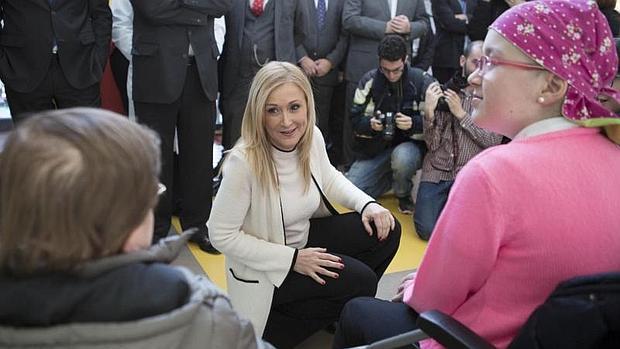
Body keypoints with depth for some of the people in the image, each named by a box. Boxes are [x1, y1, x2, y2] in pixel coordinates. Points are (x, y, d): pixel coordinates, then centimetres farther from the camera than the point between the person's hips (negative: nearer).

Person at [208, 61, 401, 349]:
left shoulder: (312, 136, -12)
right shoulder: (244, 161, -31)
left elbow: (328, 178, 10)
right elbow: (222, 235, -23)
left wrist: (367, 204, -7)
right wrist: (292, 259, -23)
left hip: (305, 237, 7)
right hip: (265, 267, -6)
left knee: (386, 230, -4)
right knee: (360, 281, -17)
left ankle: (339, 307, 16)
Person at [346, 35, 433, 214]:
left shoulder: (423, 81, -9)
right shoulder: (369, 80, -2)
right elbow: (355, 119, 0)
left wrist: (413, 123, -28)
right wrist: (370, 124, -22)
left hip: (410, 145, -2)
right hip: (376, 147, 3)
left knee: (402, 157, -40)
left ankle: (404, 195, -4)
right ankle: (391, 177, 18)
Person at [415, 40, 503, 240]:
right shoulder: (444, 93, 3)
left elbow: (493, 141, -11)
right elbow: (433, 145, -1)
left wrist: (461, 114, -13)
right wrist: (429, 111, -17)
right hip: (438, 170, 1)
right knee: (427, 229, -13)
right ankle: (446, 201, 18)